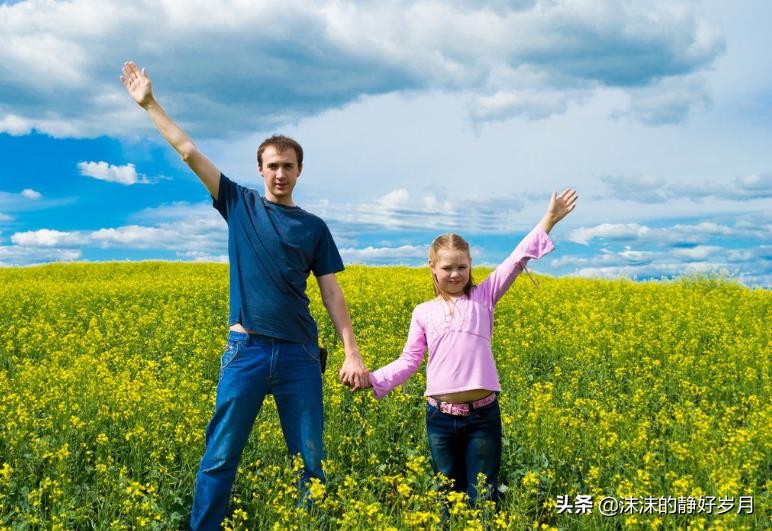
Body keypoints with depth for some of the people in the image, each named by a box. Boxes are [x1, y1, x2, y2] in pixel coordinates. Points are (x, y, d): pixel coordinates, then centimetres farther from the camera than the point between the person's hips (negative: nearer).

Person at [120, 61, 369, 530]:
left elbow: (332, 293, 7)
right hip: (246, 348, -1)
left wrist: (353, 354, -1)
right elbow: (189, 152, 5)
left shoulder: (314, 227, 10)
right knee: (220, 456, 2)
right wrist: (149, 103, 2)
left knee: (312, 460, 7)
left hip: (299, 352, 1)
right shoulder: (239, 204, 8)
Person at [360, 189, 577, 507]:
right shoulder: (423, 313, 8)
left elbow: (516, 260, -1)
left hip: (483, 414, -1)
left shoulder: (483, 297, 5)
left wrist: (548, 219, -6)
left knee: (483, 498, 5)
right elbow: (409, 361, 8)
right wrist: (371, 380, -5)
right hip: (440, 416, 2)